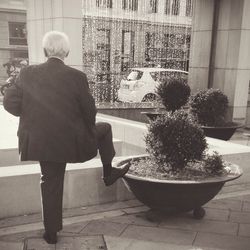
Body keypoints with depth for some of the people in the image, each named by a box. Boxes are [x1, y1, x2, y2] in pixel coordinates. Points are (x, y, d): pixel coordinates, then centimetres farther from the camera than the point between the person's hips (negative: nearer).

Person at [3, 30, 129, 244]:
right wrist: (86, 130, 13)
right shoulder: (76, 76, -15)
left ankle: (51, 233, 29)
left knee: (51, 184, 18)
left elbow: (10, 103, -3)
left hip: (41, 142, 3)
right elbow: (89, 111, -8)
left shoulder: (27, 73, -7)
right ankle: (109, 173, 33)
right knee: (105, 128, 24)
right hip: (71, 140, -3)